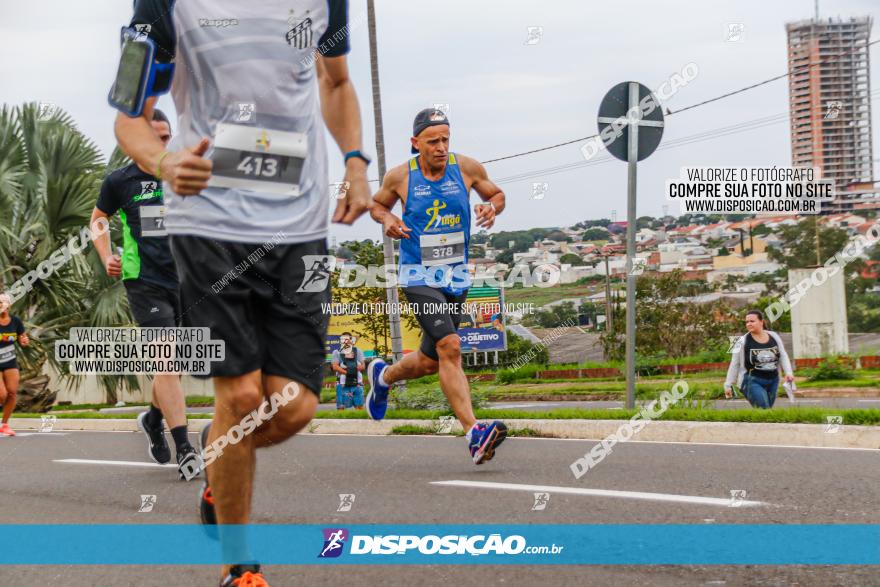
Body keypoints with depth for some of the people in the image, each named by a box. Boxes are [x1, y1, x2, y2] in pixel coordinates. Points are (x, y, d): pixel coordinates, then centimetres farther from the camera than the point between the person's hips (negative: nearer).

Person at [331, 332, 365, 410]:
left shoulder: (357, 351, 9)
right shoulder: (337, 352, 5)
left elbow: (362, 366, 3)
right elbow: (335, 366, -7)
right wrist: (347, 372, -17)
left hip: (356, 383, 1)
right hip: (343, 384, -1)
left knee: (359, 406, 0)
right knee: (341, 407, -2)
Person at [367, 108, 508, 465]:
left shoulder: (467, 168, -2)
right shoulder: (400, 176, -5)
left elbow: (496, 194, 13)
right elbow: (376, 204, 13)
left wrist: (492, 208, -10)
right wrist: (387, 219, -9)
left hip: (457, 276, 4)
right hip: (419, 275, -4)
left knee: (430, 362, 14)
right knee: (449, 346, -24)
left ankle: (383, 376, 47)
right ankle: (474, 434, -28)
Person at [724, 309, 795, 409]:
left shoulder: (774, 337, 4)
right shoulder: (742, 341, -7)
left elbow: (783, 356, 11)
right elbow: (734, 365, -2)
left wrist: (788, 372, -4)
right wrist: (728, 385, -1)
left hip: (773, 381, 5)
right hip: (753, 382, -5)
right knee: (764, 410, -17)